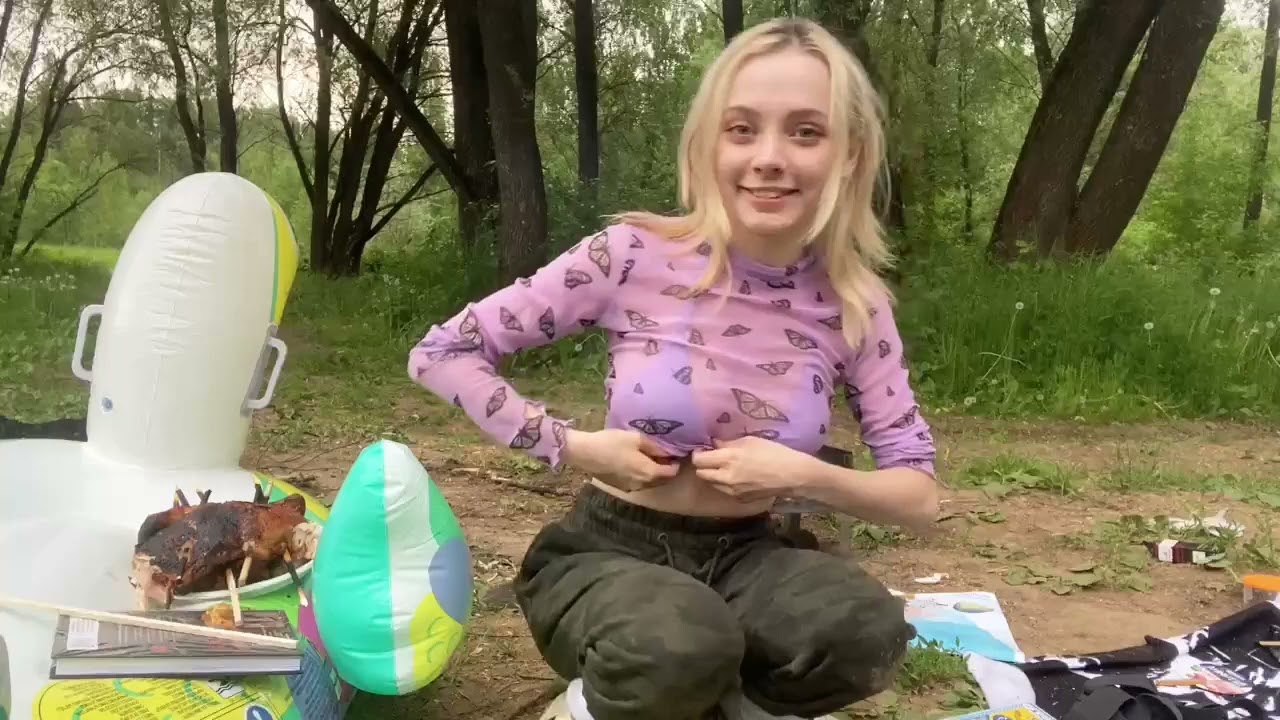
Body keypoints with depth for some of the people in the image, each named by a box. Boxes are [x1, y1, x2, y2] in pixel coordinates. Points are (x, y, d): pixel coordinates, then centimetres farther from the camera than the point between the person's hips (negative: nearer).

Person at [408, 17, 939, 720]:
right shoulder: (636, 254, -15)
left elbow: (918, 496, -3)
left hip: (742, 557, 3)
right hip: (607, 550, -2)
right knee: (682, 648, -37)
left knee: (866, 629, -30)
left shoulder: (854, 306, -7)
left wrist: (801, 475, -21)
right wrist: (574, 446, -19)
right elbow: (442, 354, -9)